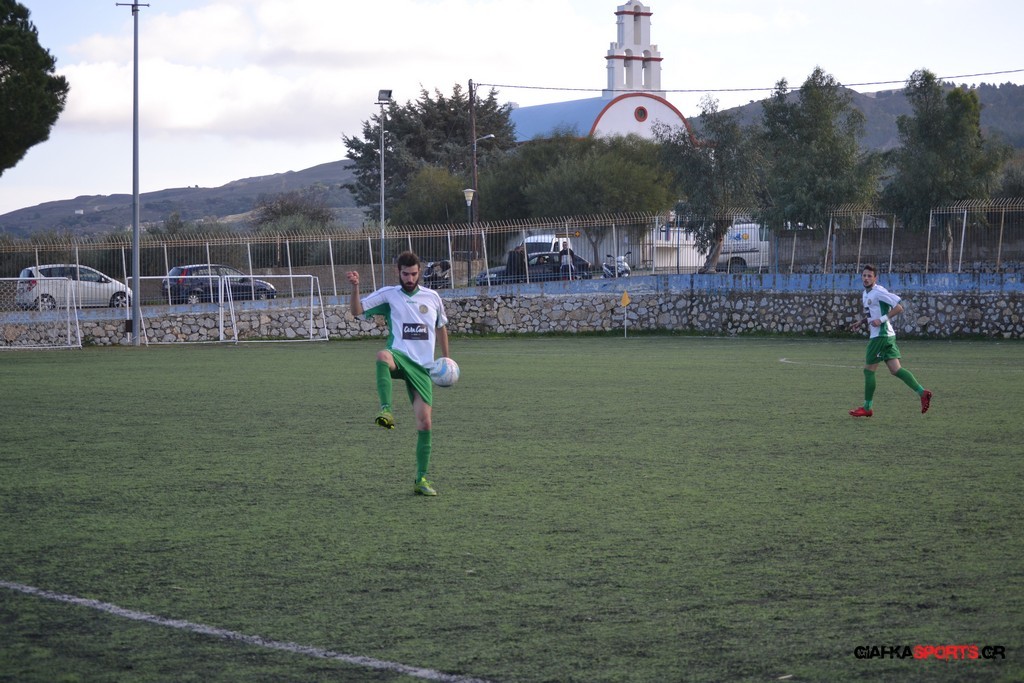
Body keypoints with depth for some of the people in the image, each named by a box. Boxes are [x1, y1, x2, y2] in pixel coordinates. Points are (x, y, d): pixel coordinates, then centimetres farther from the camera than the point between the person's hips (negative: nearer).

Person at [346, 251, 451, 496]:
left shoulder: (432, 297, 12)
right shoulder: (388, 294, 4)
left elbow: (441, 327, 26)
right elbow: (357, 311, -2)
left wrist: (446, 358, 24)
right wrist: (355, 287, -20)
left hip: (422, 366, 3)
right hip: (400, 358, -3)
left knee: (425, 423, -4)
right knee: (382, 355, -42)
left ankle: (421, 479, 7)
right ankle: (386, 411, -53)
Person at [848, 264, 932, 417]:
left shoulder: (879, 292, -14)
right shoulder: (866, 294, 16)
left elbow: (899, 307, -18)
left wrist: (881, 319, -21)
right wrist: (860, 322, 14)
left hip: (881, 335, -10)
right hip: (887, 336, 10)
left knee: (868, 370, -1)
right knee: (895, 369, 4)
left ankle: (867, 408, 7)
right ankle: (922, 392, -3)